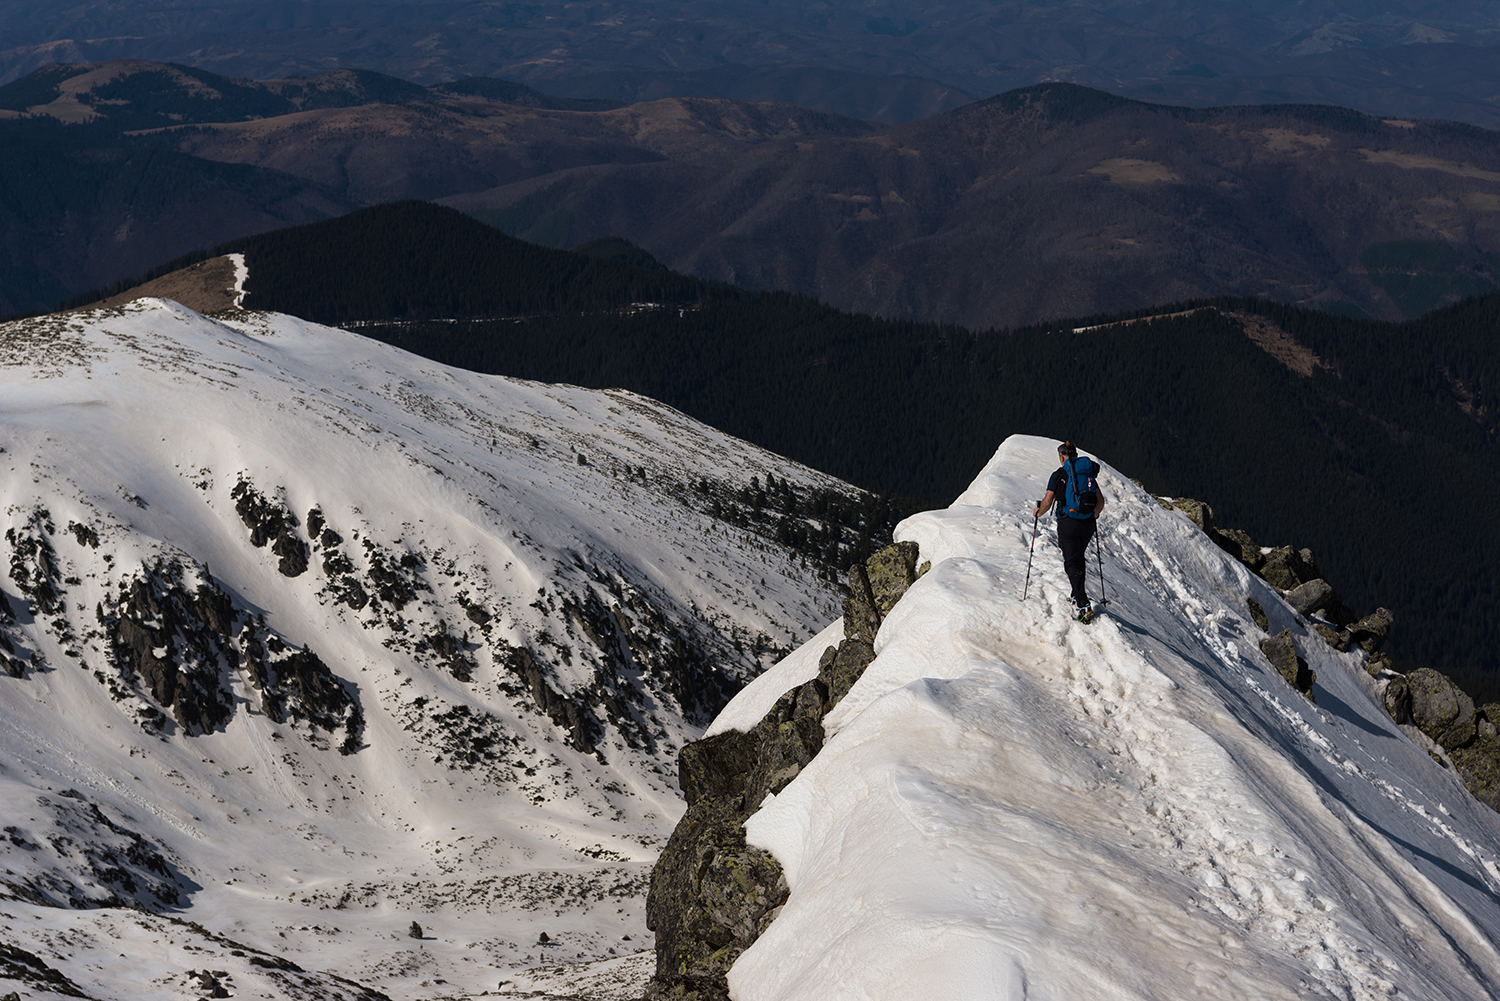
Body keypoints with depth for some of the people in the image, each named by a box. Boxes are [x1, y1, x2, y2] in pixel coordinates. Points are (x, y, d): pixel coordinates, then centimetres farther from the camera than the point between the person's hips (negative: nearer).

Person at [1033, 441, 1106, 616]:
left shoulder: (1058, 475, -7)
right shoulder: (1089, 473, 7)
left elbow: (1047, 503, -8)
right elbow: (1100, 501, 10)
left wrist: (1038, 512, 14)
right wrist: (1094, 515, 30)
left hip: (1068, 523, -5)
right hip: (1088, 523, 5)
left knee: (1072, 564, -2)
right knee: (1079, 557, 25)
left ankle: (1084, 604, -14)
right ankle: (1077, 596, 28)